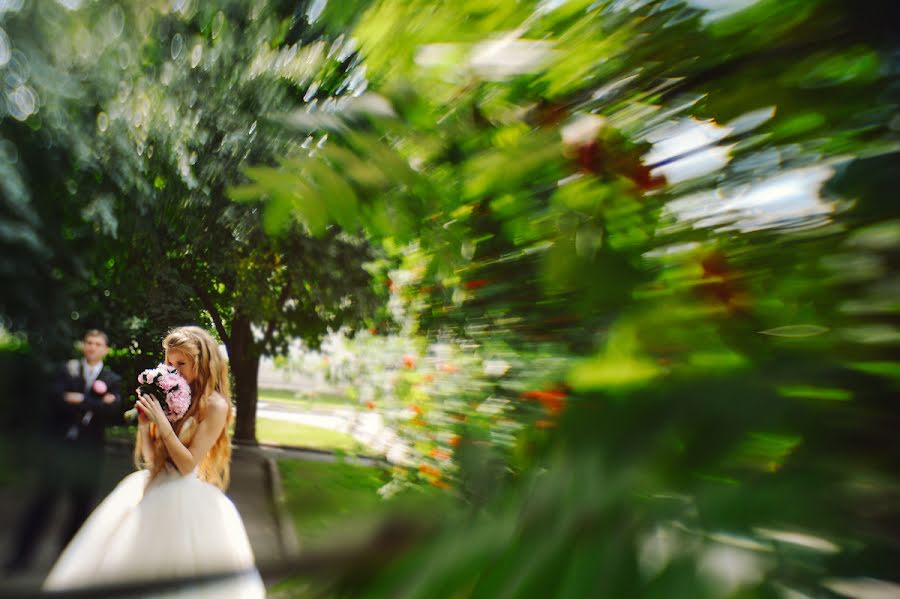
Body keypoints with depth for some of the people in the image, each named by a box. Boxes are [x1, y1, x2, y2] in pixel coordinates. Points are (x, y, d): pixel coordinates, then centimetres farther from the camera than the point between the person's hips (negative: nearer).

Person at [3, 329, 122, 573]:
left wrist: (80, 401, -15)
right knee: (44, 499, 0)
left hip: (90, 451, 1)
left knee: (81, 505, 7)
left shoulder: (113, 380, 4)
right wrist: (95, 405, -16)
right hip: (61, 445, 0)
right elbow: (57, 399, -10)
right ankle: (21, 555, 13)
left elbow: (112, 411, -10)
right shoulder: (68, 370, 6)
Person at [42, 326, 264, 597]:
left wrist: (161, 421, -20)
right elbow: (152, 457, 6)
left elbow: (187, 464, -17)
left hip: (186, 496, -7)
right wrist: (144, 423, -8)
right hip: (155, 485, 7)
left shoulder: (215, 405, -14)